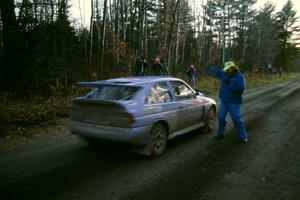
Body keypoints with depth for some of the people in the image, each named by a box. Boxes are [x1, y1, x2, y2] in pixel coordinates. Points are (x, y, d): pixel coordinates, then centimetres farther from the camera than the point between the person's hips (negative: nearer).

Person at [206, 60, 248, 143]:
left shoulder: (240, 77, -10)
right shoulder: (225, 75, 6)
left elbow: (240, 88, -24)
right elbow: (217, 71, 23)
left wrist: (230, 83, -27)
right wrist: (211, 67, 29)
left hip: (234, 102, -6)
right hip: (224, 101, 6)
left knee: (237, 119, -5)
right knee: (221, 117, 8)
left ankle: (243, 136, 7)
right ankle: (220, 133, 24)